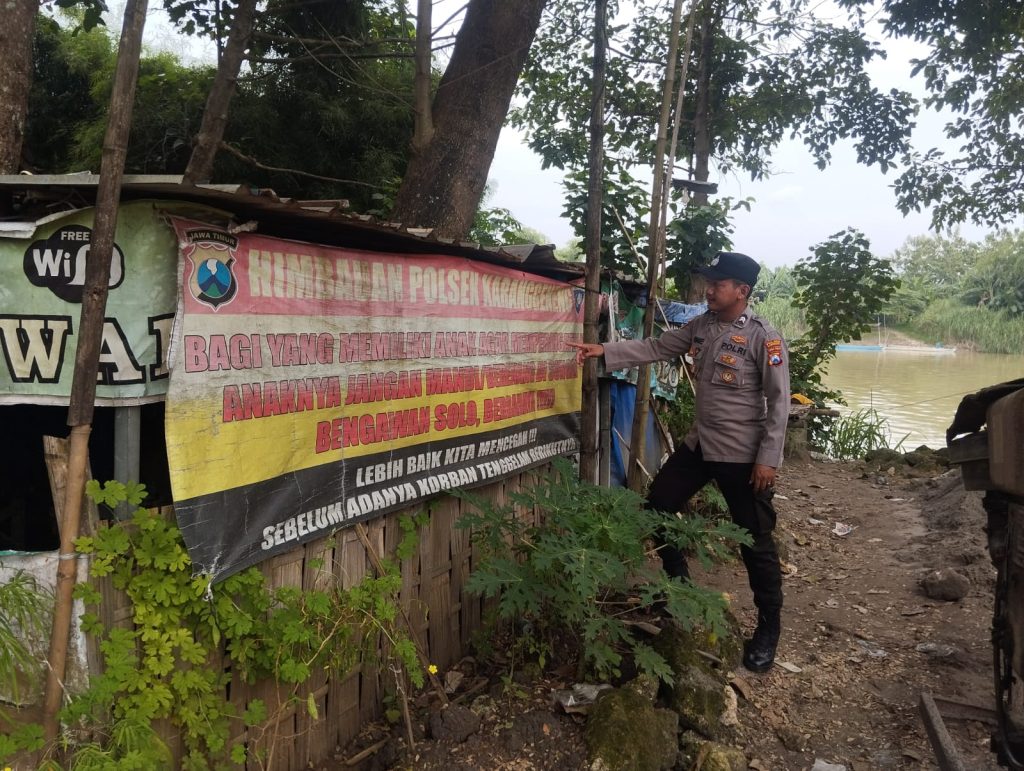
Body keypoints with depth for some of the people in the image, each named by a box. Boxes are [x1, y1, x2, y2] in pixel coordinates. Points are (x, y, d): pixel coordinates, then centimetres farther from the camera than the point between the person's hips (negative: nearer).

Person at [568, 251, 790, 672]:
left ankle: (768, 628, 19)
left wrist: (768, 458, -17)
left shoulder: (763, 337, -16)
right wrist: (605, 351, -4)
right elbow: (656, 348, 7)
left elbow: (778, 402, -15)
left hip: (743, 455, -7)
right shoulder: (701, 326, 4)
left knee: (755, 543, 2)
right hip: (700, 444, 8)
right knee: (658, 504, 14)